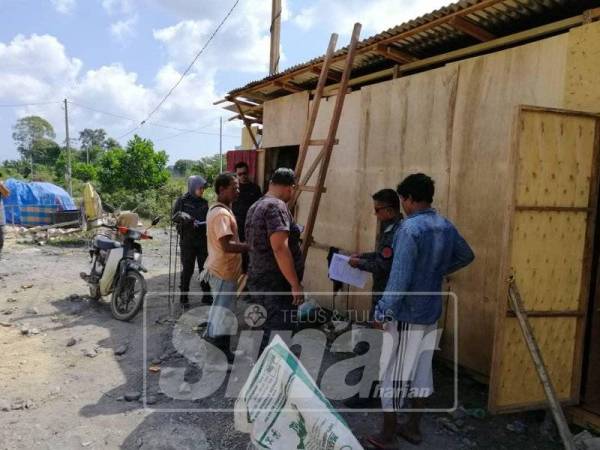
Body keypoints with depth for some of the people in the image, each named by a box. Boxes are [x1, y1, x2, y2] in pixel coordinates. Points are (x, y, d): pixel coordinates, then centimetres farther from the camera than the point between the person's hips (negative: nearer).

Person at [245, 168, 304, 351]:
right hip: (276, 286, -10)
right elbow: (279, 248, -25)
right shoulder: (276, 206, -16)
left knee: (267, 334, 20)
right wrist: (295, 284, -22)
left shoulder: (255, 206, 14)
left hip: (258, 281, 10)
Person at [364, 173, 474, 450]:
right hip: (432, 312, 8)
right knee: (421, 370, 17)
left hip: (407, 314, -8)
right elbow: (467, 256, 21)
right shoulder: (446, 227, 4)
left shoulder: (409, 229, -21)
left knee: (394, 375, 4)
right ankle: (413, 427, 31)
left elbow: (399, 278, -24)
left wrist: (382, 311, -17)